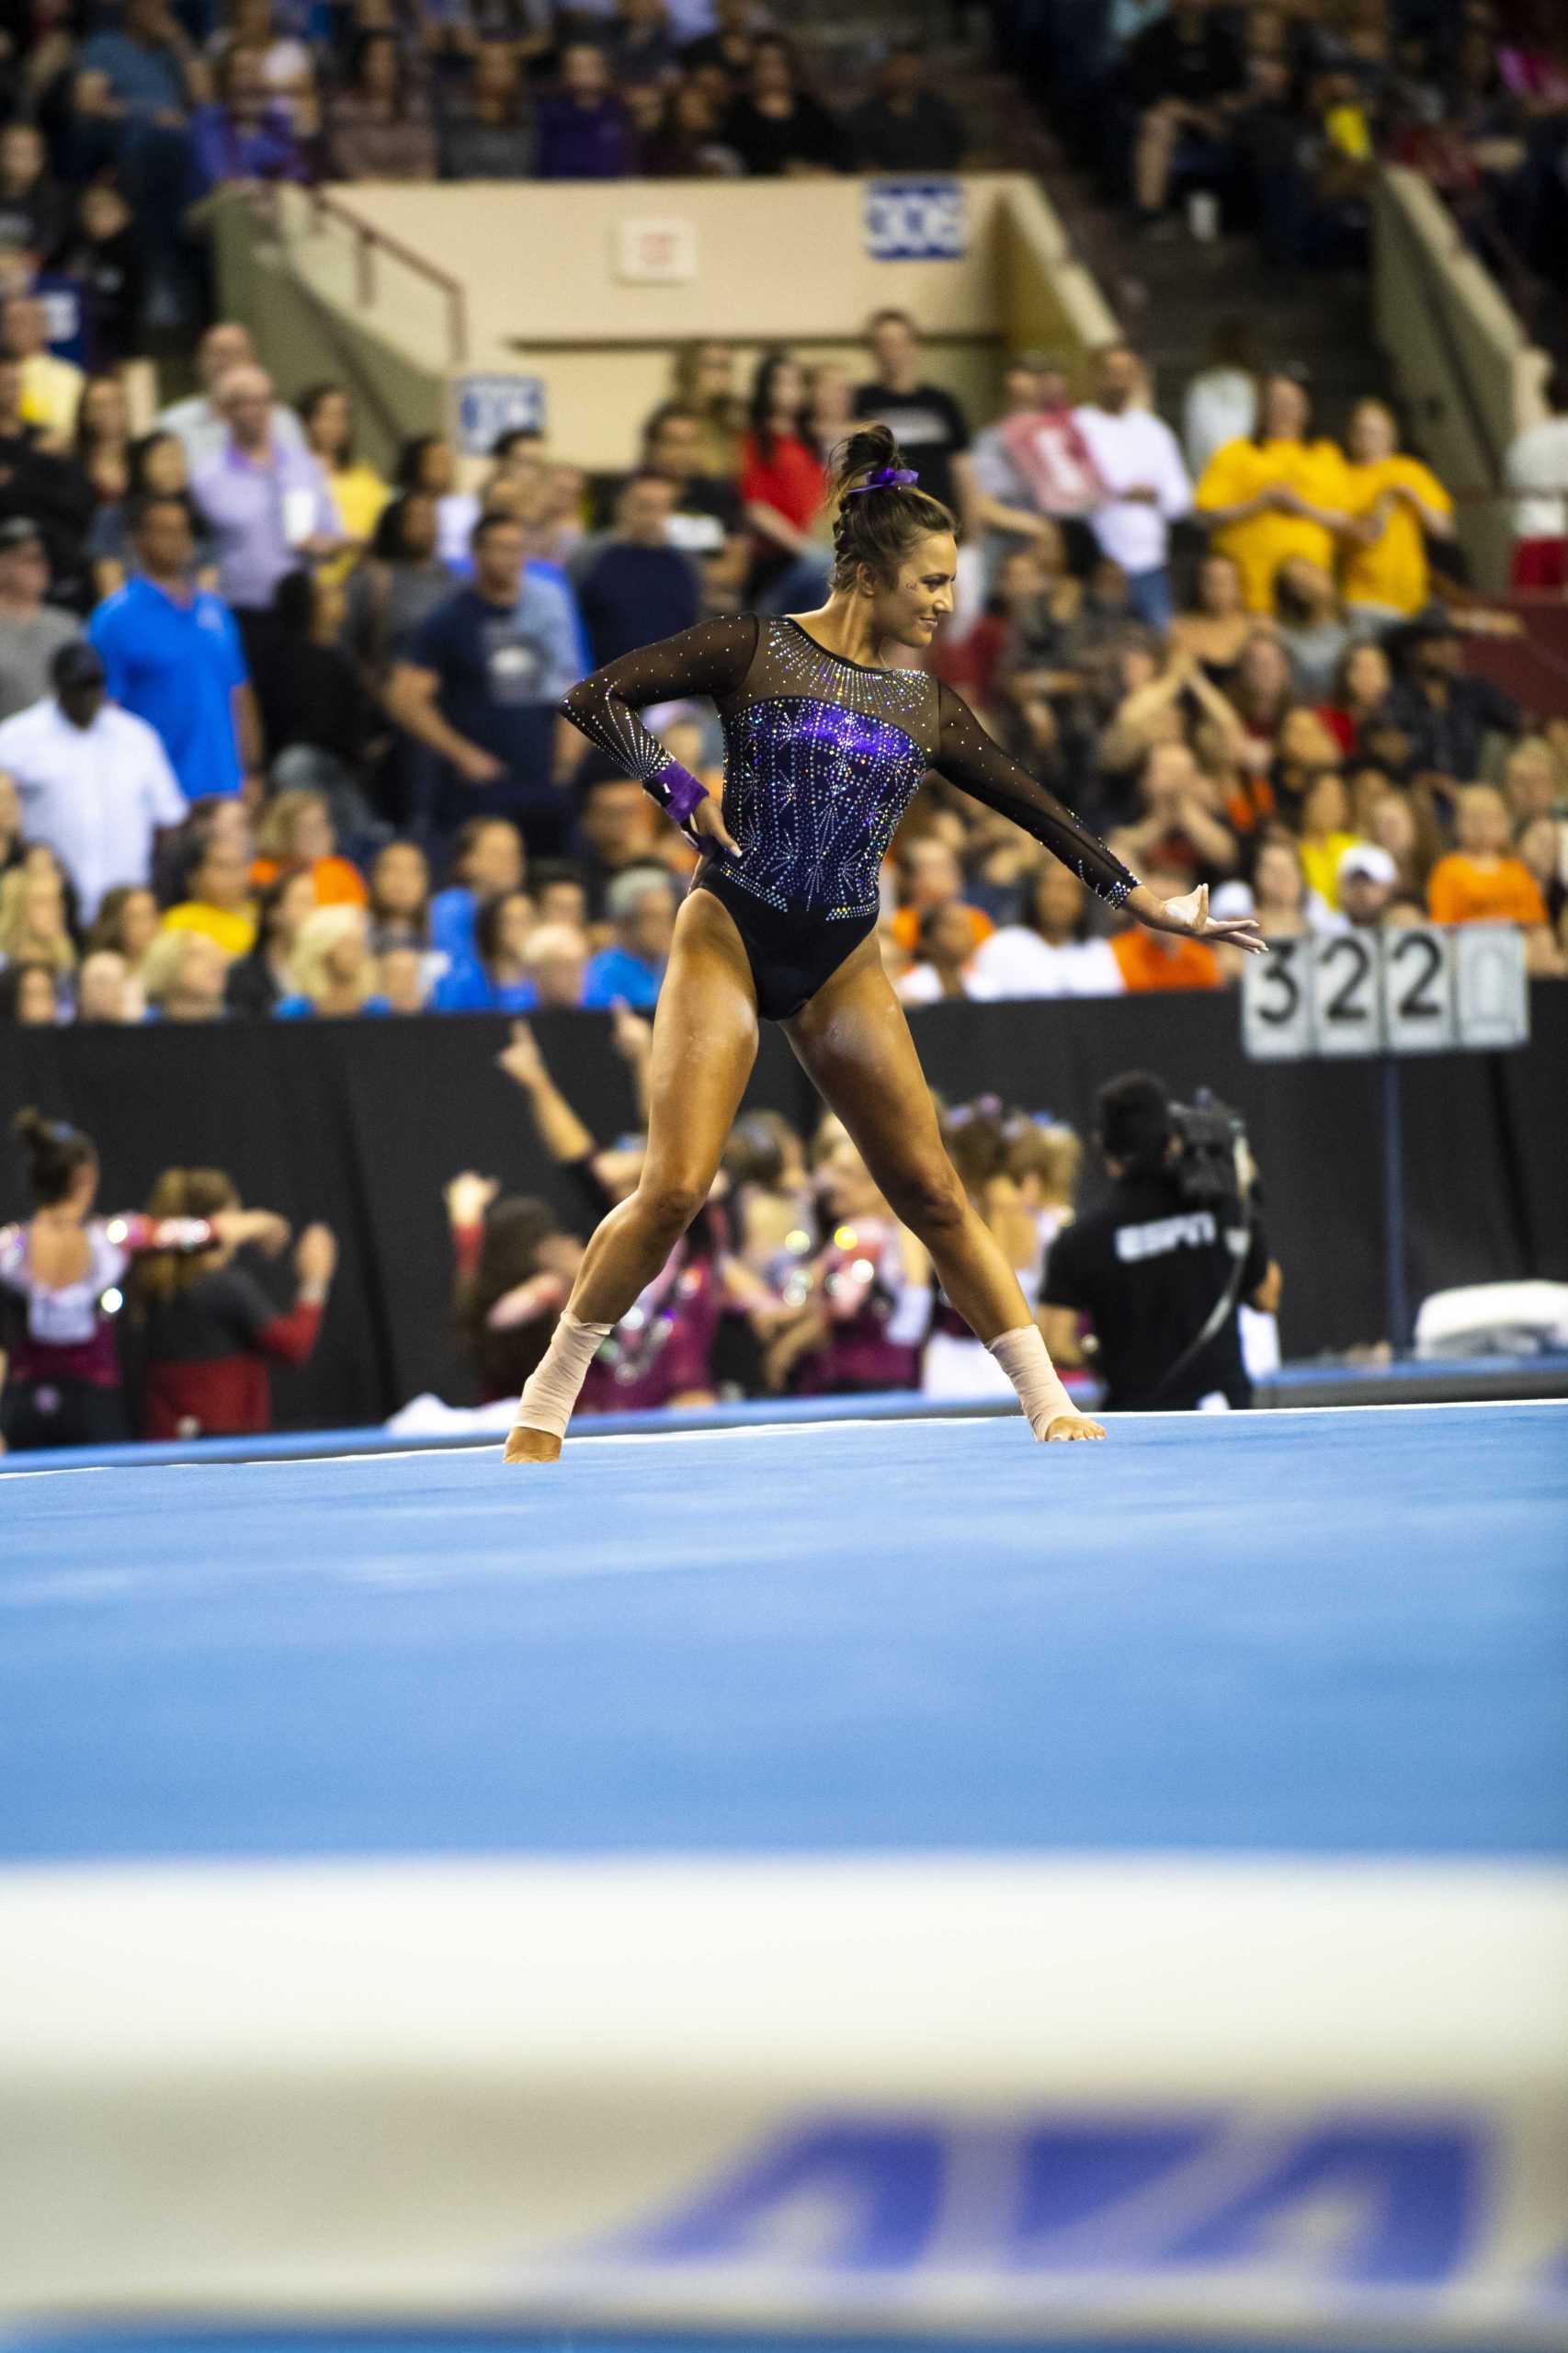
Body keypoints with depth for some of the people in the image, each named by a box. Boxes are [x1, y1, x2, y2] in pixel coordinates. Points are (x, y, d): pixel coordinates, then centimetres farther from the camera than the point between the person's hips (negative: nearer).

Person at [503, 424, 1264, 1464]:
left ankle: (1049, 1401, 5)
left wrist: (1141, 898, 14)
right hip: (731, 938, -4)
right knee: (674, 1190, -13)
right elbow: (596, 697, -3)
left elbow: (1037, 807, 16)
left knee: (933, 1193, 0)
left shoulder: (928, 705, 9)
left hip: (845, 964, 4)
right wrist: (678, 788, -14)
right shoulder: (758, 649, -2)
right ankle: (547, 1401, -2)